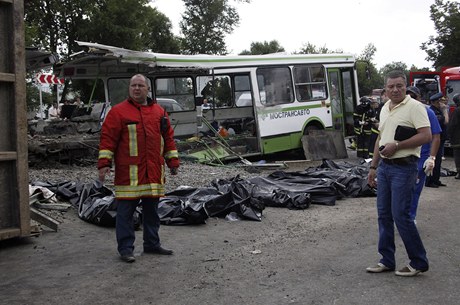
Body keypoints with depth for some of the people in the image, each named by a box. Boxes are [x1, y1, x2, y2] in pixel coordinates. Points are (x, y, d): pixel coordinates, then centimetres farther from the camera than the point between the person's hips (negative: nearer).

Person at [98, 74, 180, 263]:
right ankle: (125, 248, 10)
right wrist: (104, 163, -12)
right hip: (128, 172, -4)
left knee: (152, 210, 13)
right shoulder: (118, 111, 0)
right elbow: (108, 138, -5)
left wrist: (173, 161, 14)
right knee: (125, 211, 0)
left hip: (154, 172, 5)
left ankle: (152, 244, 26)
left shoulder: (159, 112, 14)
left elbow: (168, 138, 18)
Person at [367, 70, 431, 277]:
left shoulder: (414, 107, -10)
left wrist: (396, 145, -18)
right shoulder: (385, 109, 15)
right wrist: (373, 167, 19)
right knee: (384, 215, 10)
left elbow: (426, 136, -18)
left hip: (404, 168, -8)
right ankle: (387, 261, 20)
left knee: (400, 215, -8)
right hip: (384, 167, 8)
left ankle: (419, 262, 7)